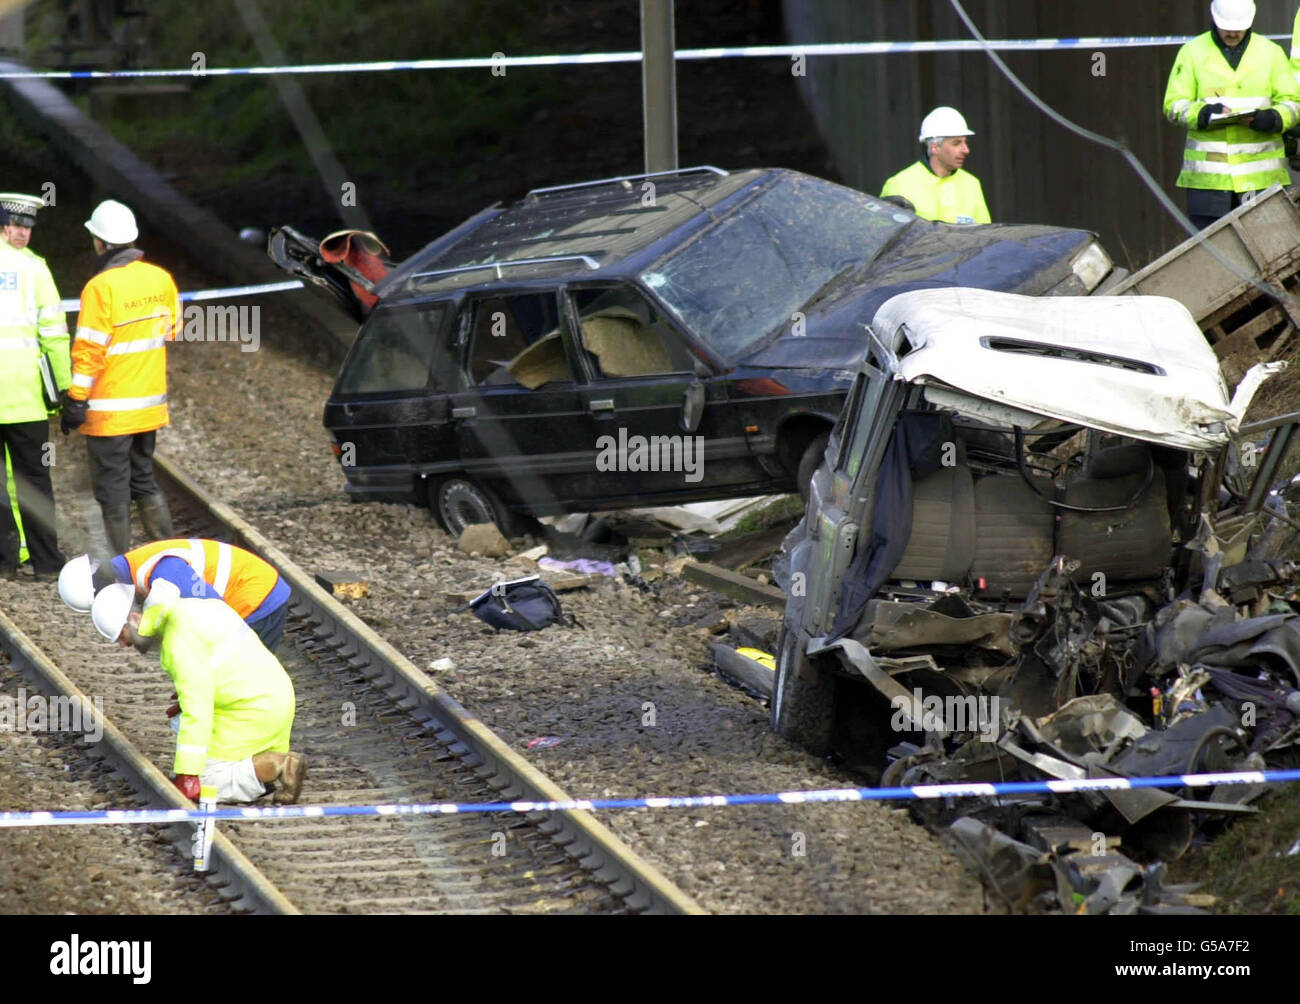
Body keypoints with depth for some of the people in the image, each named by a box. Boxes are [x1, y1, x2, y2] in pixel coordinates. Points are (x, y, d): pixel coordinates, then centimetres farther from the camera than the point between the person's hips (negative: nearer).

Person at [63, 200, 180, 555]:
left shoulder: (101, 287, -18)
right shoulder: (161, 279, 2)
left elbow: (90, 349, -18)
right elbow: (171, 332, 15)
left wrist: (76, 400, -13)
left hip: (109, 409, -7)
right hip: (150, 403, 7)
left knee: (113, 491, 1)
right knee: (144, 481, 19)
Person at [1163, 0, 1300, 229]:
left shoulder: (1271, 52, 10)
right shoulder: (1192, 53, 7)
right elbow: (1173, 105, 3)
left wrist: (1271, 119, -16)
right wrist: (1204, 114, -18)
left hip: (1261, 175, 1)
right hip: (1208, 175, -1)